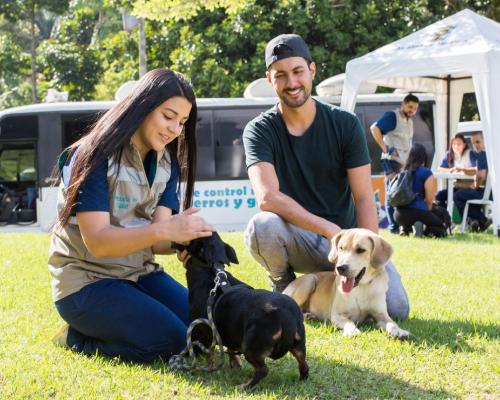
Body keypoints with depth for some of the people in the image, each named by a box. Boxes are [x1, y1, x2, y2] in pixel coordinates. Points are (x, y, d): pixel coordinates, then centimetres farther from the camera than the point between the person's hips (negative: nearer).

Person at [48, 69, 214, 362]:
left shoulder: (167, 162, 4)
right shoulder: (95, 157, -18)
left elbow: (156, 239, -8)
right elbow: (97, 241, -27)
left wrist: (185, 237, -32)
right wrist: (164, 230, -40)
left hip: (139, 272, 7)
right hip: (87, 280, -7)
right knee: (172, 343, -23)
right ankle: (77, 338, 0)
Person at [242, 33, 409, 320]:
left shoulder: (345, 124, -3)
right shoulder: (260, 131, -8)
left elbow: (364, 198, -6)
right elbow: (267, 197, -23)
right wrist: (330, 230, -30)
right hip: (296, 238, -1)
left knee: (397, 309, -18)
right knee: (261, 226, -36)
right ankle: (284, 288, -2)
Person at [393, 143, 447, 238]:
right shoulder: (426, 173, -4)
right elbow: (429, 200, -4)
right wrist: (426, 214, 16)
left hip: (399, 214, 5)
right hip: (418, 211, -5)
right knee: (441, 230, 14)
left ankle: (405, 228, 7)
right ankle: (424, 229, -15)